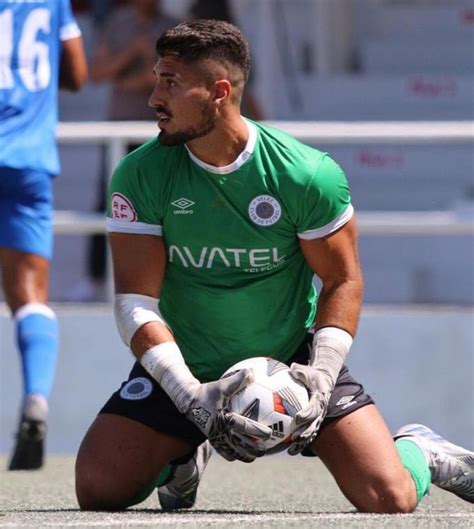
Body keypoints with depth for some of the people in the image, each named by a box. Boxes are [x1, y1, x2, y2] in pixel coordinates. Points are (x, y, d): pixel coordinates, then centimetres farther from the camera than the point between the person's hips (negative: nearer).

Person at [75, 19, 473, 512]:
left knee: (390, 500, -16)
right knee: (98, 489, -15)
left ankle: (419, 453, 22)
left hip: (294, 357, -2)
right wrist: (191, 397, -28)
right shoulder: (140, 176, -14)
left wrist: (320, 376, -20)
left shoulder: (310, 175, -16)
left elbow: (342, 280, -5)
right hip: (184, 369, 2)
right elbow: (135, 300, -16)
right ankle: (183, 454, 20)